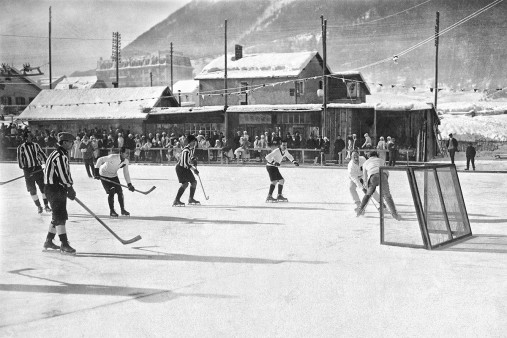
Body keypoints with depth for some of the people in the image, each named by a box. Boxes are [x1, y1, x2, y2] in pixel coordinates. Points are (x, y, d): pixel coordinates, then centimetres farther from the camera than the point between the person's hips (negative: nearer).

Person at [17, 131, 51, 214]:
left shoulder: (36, 145, 9)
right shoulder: (21, 147, -5)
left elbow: (42, 154, 16)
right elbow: (20, 159, -8)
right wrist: (23, 167, -19)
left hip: (38, 169, 3)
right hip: (28, 170, -3)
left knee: (43, 187, 0)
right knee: (32, 190, 1)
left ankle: (46, 205, 9)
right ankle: (38, 206, 13)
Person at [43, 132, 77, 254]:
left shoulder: (60, 154, 17)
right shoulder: (60, 156, -18)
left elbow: (65, 174, 21)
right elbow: (63, 175, -22)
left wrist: (69, 189, 18)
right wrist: (70, 189, -14)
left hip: (58, 188, 11)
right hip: (55, 189, -11)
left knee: (58, 216, 17)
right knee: (60, 216, -10)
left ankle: (48, 242, 25)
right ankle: (64, 245, -11)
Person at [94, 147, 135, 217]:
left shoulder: (126, 161, -11)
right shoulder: (113, 157, -32)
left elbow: (126, 173, -2)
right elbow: (100, 160, -28)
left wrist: (129, 184, -10)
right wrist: (96, 172, -29)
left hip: (114, 176, 6)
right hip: (104, 175, -6)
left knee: (120, 191, -2)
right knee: (111, 192, -14)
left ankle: (122, 209, 13)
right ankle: (111, 211, 1)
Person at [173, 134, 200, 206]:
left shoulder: (192, 148, 3)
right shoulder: (186, 150, -26)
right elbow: (185, 163, -30)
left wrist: (194, 161, 5)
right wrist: (194, 169, -28)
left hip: (186, 168, 9)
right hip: (180, 168, -9)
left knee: (194, 182, 12)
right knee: (185, 184, -21)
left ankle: (191, 199, 28)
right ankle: (176, 201, -21)